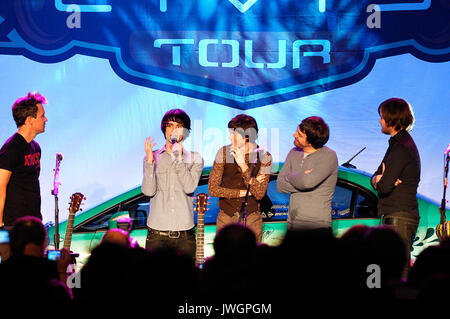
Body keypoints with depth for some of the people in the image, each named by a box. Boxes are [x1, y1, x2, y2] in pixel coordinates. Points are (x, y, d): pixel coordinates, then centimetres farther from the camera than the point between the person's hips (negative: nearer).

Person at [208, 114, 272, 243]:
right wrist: (243, 192, -12)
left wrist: (243, 165, -22)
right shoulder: (224, 153, -5)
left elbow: (259, 194, -17)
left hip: (251, 217, -1)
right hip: (226, 217, 1)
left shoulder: (263, 156, -8)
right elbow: (213, 189, -7)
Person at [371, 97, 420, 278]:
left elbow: (385, 187, -21)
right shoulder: (397, 143, 17)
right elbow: (375, 178, 17)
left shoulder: (402, 148, -16)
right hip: (392, 216, 10)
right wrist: (379, 179, -6)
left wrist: (380, 181, 2)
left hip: (400, 218, -10)